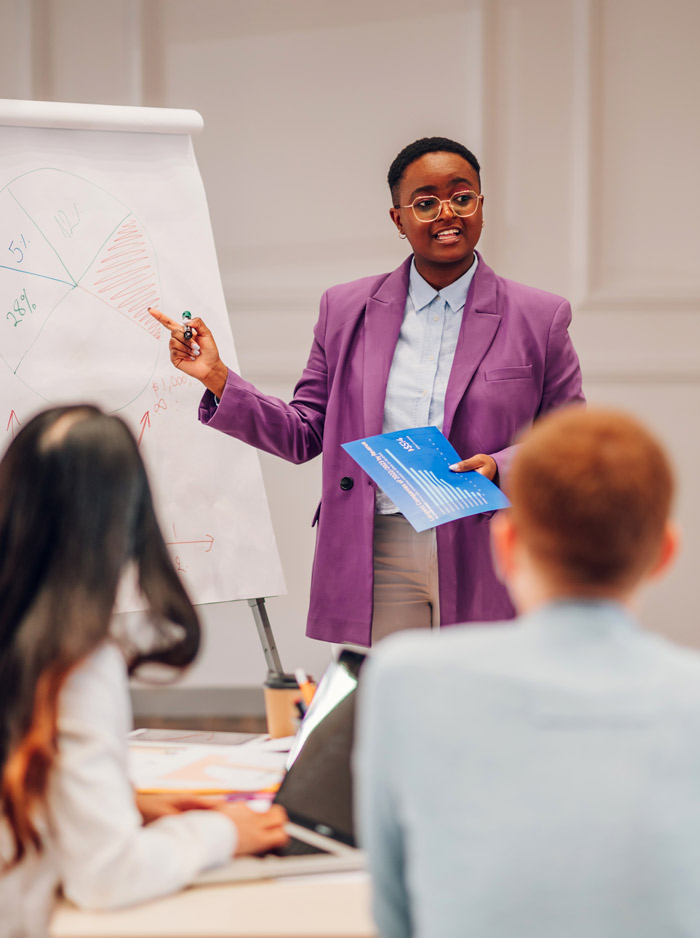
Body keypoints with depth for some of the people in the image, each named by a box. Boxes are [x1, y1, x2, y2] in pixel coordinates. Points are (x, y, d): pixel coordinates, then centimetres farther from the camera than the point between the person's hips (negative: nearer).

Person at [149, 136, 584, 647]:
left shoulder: (541, 318, 5)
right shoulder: (346, 309, 9)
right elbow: (304, 434, 10)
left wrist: (500, 467, -11)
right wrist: (218, 378, -1)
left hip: (486, 566, -1)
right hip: (380, 562, 1)